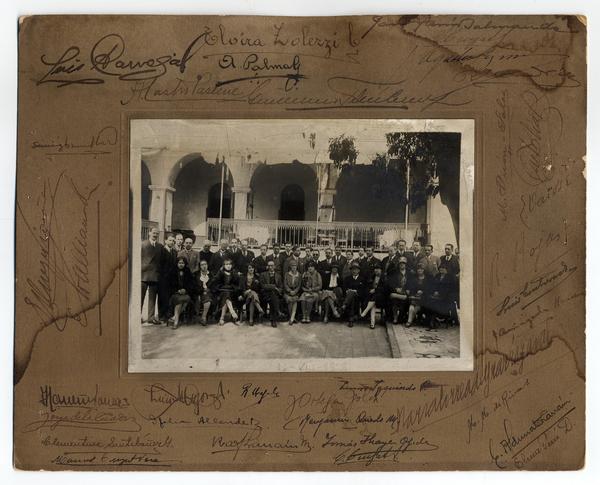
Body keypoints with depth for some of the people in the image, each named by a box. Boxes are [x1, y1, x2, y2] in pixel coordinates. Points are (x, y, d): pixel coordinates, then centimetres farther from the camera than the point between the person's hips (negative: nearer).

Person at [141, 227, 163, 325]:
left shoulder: (160, 246, 11)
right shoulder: (142, 244, 3)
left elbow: (162, 261, 10)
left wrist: (161, 274, 3)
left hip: (155, 275, 3)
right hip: (143, 274, -3)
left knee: (153, 297, 7)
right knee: (140, 296, 1)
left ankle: (151, 317, 13)